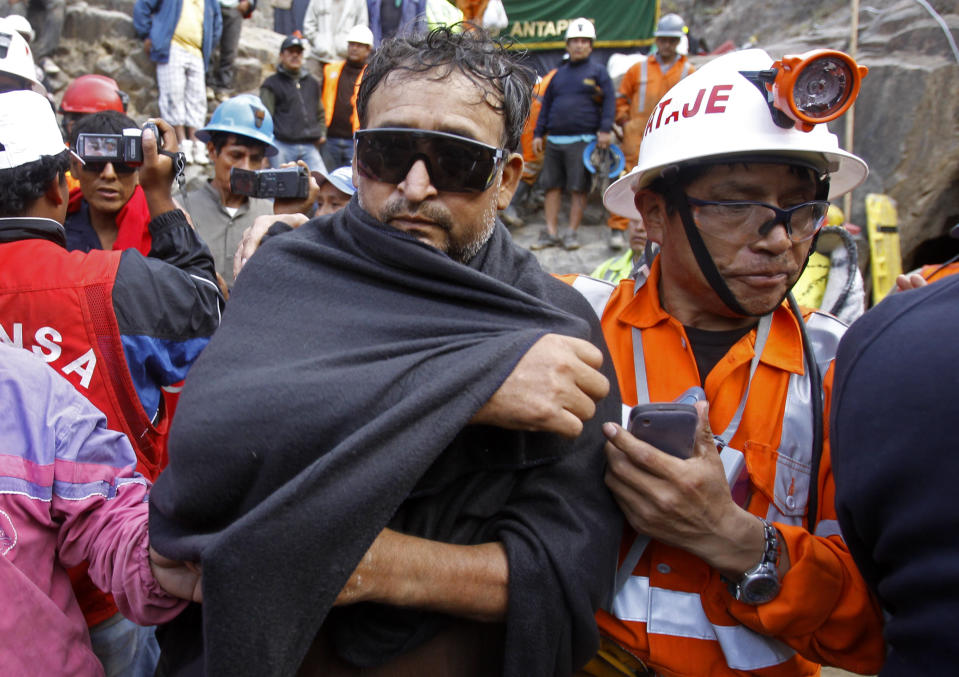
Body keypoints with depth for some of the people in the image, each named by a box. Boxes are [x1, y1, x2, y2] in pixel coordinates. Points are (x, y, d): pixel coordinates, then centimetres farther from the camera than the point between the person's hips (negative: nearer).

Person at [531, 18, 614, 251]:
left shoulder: (598, 71, 6)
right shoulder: (559, 74, 18)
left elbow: (609, 101, -2)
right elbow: (546, 105, 20)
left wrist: (605, 129, -14)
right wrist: (538, 134, 13)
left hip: (582, 141, -4)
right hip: (554, 141, 5)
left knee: (578, 188, -3)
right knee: (552, 186, 4)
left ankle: (572, 233, 5)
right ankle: (551, 233, 9)